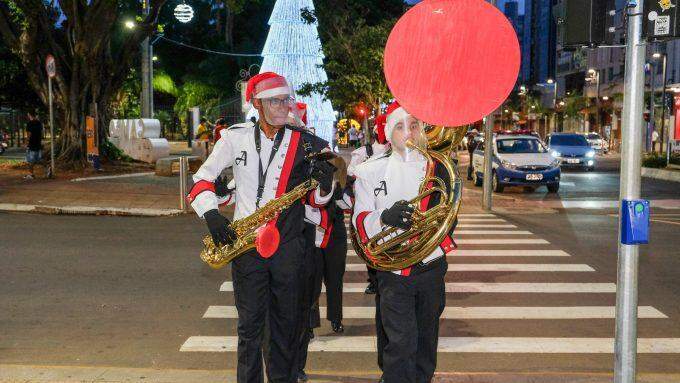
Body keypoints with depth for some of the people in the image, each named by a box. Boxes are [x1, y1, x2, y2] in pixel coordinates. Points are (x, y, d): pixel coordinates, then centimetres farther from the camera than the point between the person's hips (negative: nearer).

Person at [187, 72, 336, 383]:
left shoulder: (303, 143, 1)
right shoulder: (236, 138, 0)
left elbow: (314, 200, 6)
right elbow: (202, 179, 5)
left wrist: (325, 185, -16)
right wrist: (211, 212, -12)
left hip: (288, 246, 1)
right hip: (245, 245, -1)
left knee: (287, 325, 9)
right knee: (250, 325, 5)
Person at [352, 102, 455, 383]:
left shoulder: (438, 169, 7)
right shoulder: (370, 172, 2)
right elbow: (360, 223, -3)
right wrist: (384, 217, -23)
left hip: (431, 267, 3)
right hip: (392, 272, -2)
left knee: (425, 341, 15)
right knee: (401, 342, -12)